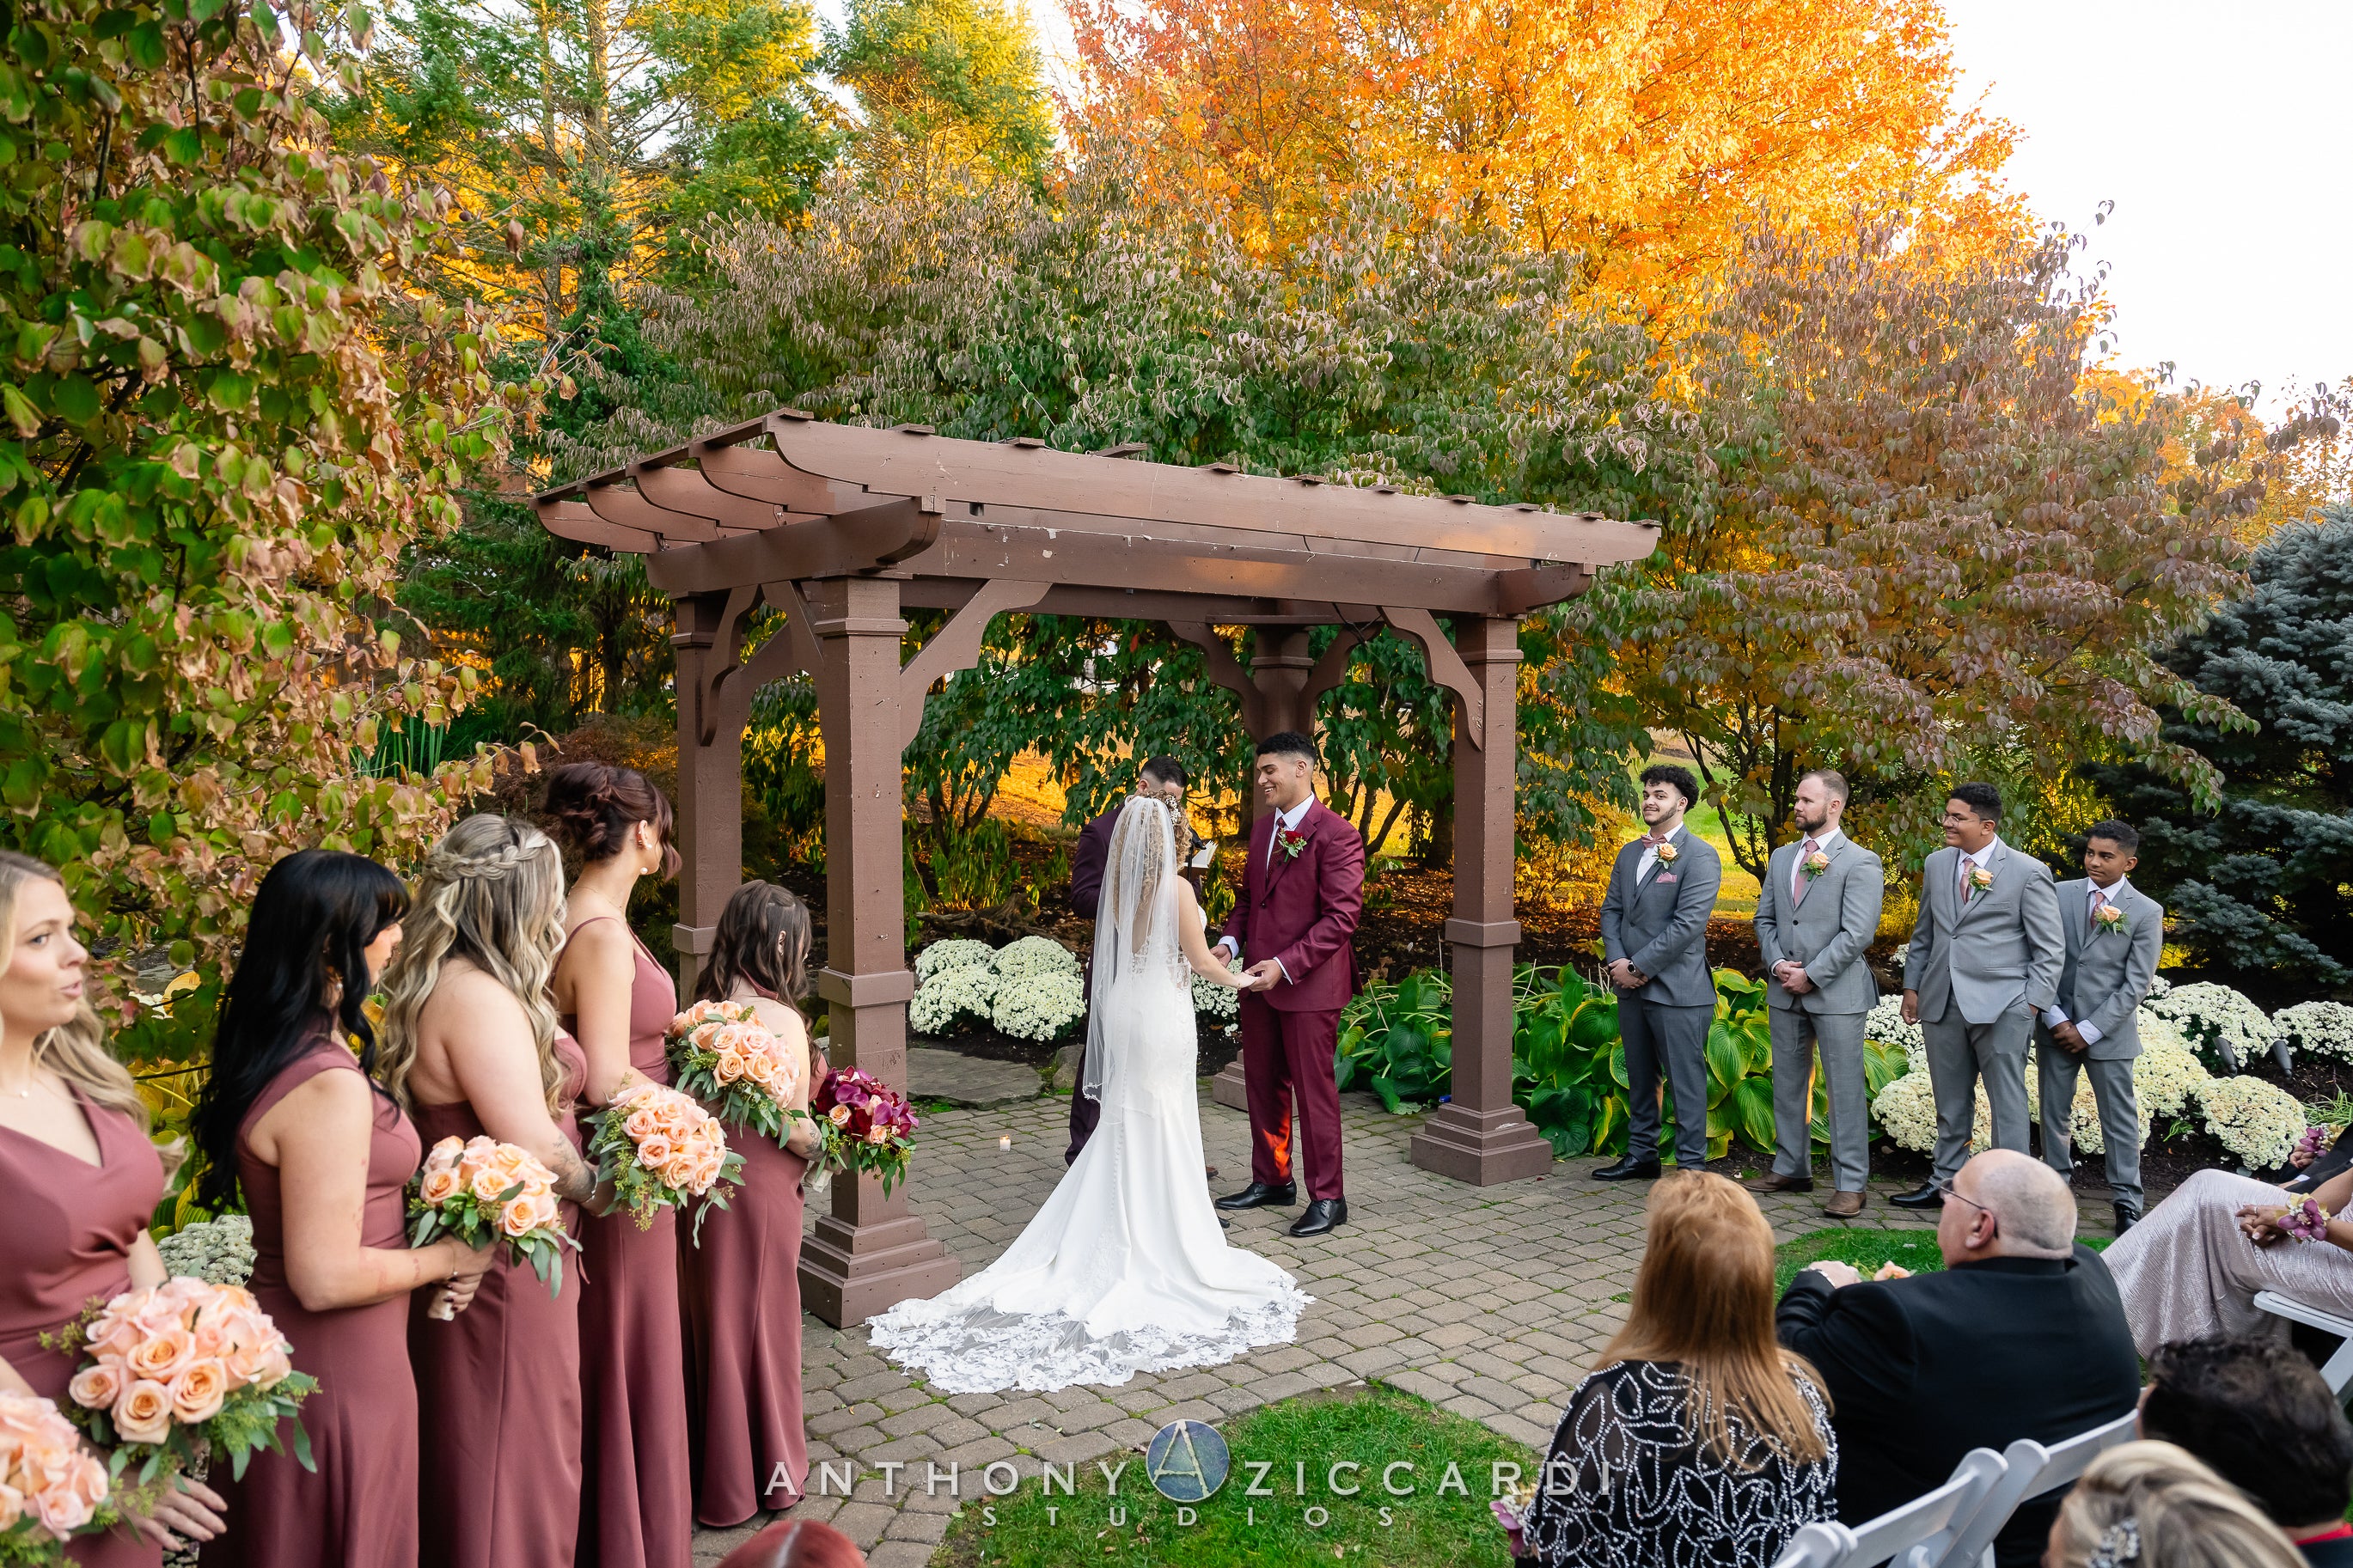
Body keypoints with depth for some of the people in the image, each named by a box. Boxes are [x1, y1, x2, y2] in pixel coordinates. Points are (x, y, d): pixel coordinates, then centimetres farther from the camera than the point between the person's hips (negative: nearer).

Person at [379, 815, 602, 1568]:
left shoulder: (437, 985, 8)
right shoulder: (481, 997, -24)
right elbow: (534, 1148, -26)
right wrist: (589, 1185, -8)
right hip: (507, 1264, -10)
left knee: (468, 1450, 23)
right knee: (515, 1453, 6)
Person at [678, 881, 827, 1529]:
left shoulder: (702, 1011, -3)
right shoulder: (780, 1021, -19)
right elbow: (793, 1127, -18)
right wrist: (828, 1143, 0)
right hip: (759, 1190, -5)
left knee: (709, 1322, 18)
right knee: (759, 1324, 11)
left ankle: (711, 1468, 35)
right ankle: (765, 1473, 28)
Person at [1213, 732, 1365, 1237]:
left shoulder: (1336, 835, -13)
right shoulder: (1263, 828, 12)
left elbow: (1341, 917, -17)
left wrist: (1285, 965, -22)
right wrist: (1230, 940, 0)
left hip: (1309, 985, -8)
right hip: (1260, 981, 8)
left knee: (1314, 1090, 1)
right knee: (1263, 1086, 15)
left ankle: (1327, 1198, 13)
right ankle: (1271, 1180, 31)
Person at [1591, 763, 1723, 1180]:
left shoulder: (1699, 856, -10)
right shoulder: (1629, 854, 14)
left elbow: (1688, 923, -17)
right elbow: (1611, 910, 12)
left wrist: (1639, 966, -16)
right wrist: (1617, 962, -5)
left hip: (1677, 989, -7)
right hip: (1631, 988, 7)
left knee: (1685, 1080, 0)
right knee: (1639, 1078, 16)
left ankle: (1691, 1165, 9)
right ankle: (1641, 1155, 28)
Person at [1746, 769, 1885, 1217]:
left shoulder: (1860, 863, -7)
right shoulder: (1781, 857, 13)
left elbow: (1856, 933, -14)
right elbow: (1765, 918, 13)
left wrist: (1811, 974, -15)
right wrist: (1777, 964, -4)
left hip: (1836, 992, -6)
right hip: (1785, 992, 6)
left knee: (1845, 1088, 0)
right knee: (1788, 1083, 13)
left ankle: (1850, 1184, 6)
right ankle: (1791, 1169, 25)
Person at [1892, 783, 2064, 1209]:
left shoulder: (2028, 873, -5)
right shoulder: (1937, 864, 10)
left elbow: (2050, 948, -4)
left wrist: (2032, 1003, -10)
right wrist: (1912, 985, 13)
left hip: (2000, 1006, -5)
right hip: (1942, 1002, 5)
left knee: (2007, 1101, 1)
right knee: (1950, 1102, 14)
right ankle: (1946, 1181, 24)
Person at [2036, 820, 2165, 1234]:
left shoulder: (2146, 912, -3)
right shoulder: (2060, 895, 2)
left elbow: (2136, 984, -6)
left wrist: (2089, 1030, -10)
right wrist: (2054, 1018, -7)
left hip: (2109, 1032, -2)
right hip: (2056, 1025, 2)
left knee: (2120, 1118, 3)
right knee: (2054, 1113, 8)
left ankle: (2127, 1203, 11)